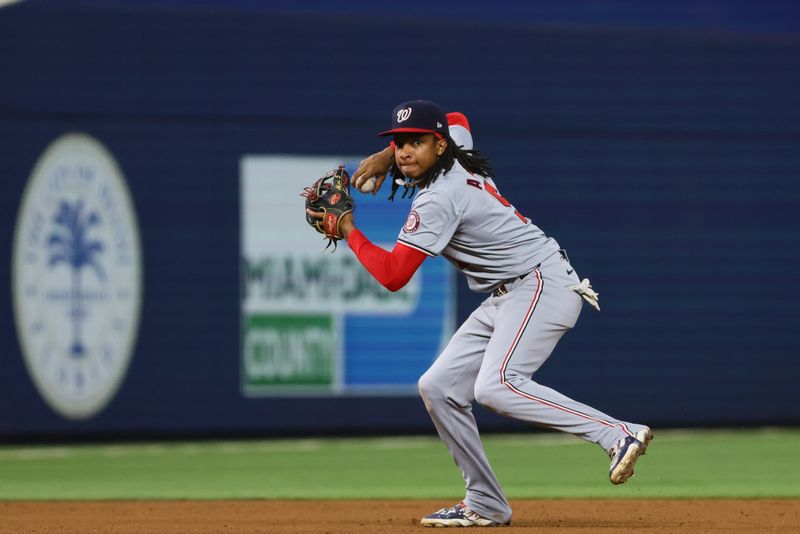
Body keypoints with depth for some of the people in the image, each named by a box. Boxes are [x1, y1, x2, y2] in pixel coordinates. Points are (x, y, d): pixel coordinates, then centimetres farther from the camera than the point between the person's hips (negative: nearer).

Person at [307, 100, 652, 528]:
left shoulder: (439, 198, -18)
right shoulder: (457, 167, 9)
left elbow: (393, 276, -18)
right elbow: (456, 122, 35)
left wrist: (349, 231, -5)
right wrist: (384, 158, 24)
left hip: (542, 284, -10)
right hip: (505, 298, 10)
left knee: (496, 387, -30)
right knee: (438, 387, 5)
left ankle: (619, 434, -32)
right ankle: (486, 506, 7)